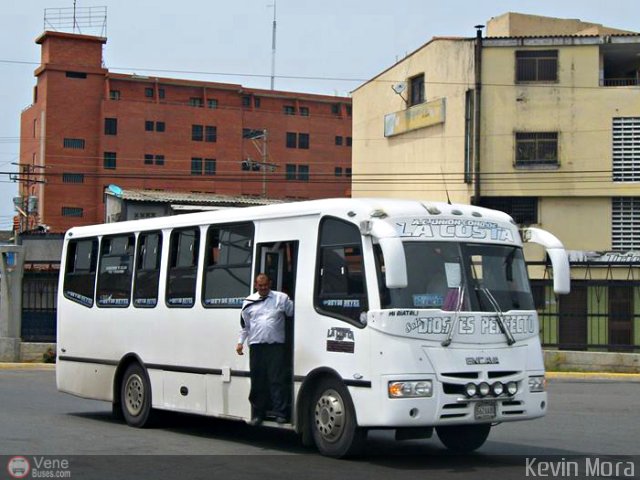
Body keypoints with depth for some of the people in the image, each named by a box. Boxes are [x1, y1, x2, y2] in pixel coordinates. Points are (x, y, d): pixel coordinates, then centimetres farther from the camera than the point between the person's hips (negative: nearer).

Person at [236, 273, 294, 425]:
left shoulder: (281, 298, 6)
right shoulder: (249, 302, 13)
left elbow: (294, 312, 7)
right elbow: (245, 325, 17)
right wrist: (240, 342, 12)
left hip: (276, 345, -2)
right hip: (256, 346, 2)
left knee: (277, 380, -5)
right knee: (258, 381, 5)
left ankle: (280, 413, -2)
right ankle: (258, 413, 13)